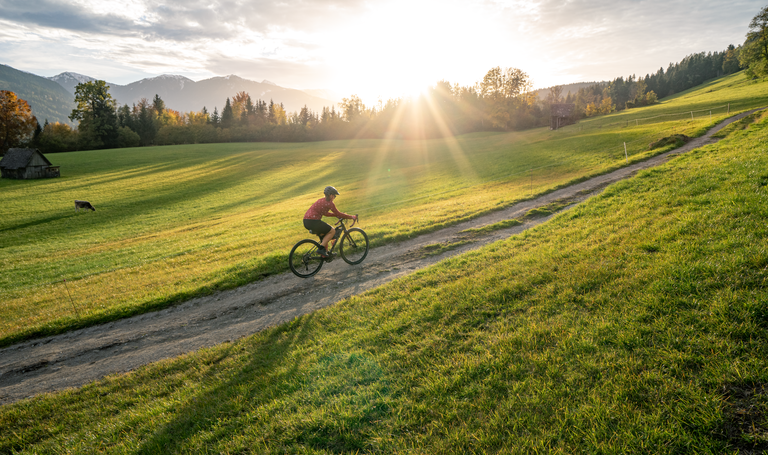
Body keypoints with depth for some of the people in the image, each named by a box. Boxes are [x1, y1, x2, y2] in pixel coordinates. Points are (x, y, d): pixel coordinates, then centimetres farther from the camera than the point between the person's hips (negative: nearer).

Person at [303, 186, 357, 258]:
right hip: (313, 222, -9)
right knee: (332, 231, 4)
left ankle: (325, 252, 26)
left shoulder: (321, 200, 21)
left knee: (325, 233, 25)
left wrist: (337, 215, 29)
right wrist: (351, 217, 6)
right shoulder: (329, 203, -6)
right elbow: (338, 214, -3)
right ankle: (321, 248, -5)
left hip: (306, 221, 9)